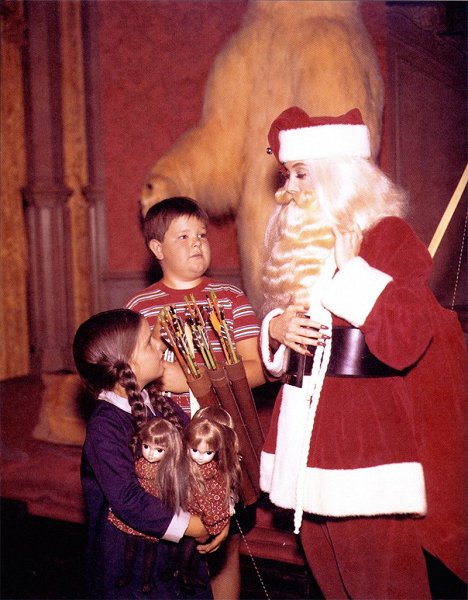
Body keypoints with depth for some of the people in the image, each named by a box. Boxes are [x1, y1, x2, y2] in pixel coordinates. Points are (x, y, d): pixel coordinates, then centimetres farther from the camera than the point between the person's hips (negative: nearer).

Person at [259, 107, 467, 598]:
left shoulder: (388, 236, -9)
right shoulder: (296, 242, 11)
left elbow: (407, 337, -23)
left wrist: (342, 258, -21)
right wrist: (277, 327, -2)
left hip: (370, 433, -7)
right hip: (308, 427, 7)